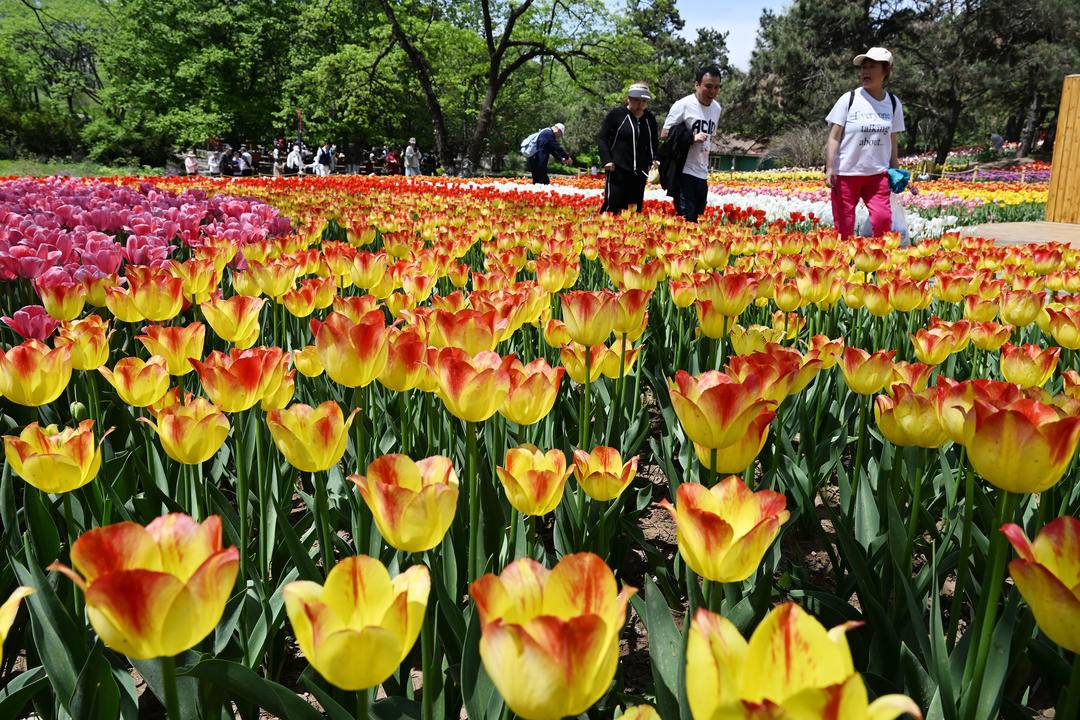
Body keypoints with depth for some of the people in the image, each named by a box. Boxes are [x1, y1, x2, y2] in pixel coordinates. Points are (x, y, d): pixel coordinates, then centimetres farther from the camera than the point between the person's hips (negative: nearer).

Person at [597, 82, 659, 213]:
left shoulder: (650, 119, 11)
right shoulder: (617, 114, -3)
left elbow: (655, 143, 24)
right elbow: (601, 138, 1)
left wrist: (654, 161, 9)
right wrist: (607, 160, -9)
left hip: (640, 173, 5)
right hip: (617, 170, -5)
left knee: (636, 209, 6)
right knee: (612, 206, -12)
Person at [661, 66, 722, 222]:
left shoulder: (716, 108, 11)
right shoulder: (683, 105, -9)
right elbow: (664, 135, -9)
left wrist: (705, 165, 19)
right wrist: (692, 138, -19)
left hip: (702, 175, 7)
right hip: (684, 172, -7)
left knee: (697, 218, 9)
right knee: (686, 219, -13)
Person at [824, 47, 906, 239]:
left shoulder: (893, 103, 8)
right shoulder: (849, 99, -3)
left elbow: (892, 141, 15)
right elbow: (834, 137, -6)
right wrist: (829, 168, -16)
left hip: (877, 173, 2)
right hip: (846, 172, -2)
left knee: (883, 218, -16)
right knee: (844, 226, -1)